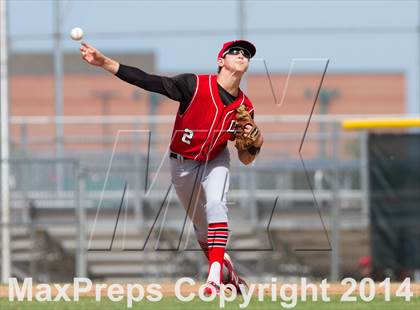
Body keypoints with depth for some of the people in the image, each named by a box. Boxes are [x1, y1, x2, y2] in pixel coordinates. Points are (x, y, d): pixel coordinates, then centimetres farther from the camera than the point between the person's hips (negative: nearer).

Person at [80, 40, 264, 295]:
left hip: (215, 162, 1)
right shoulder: (195, 85, -25)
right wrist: (104, 62, -42)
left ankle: (216, 277, -32)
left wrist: (255, 143, -29)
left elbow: (246, 159, -4)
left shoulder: (245, 107, -14)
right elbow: (147, 81, -32)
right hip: (183, 163, 0)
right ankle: (226, 270, 37)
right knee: (201, 225, 12)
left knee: (215, 205, -28)